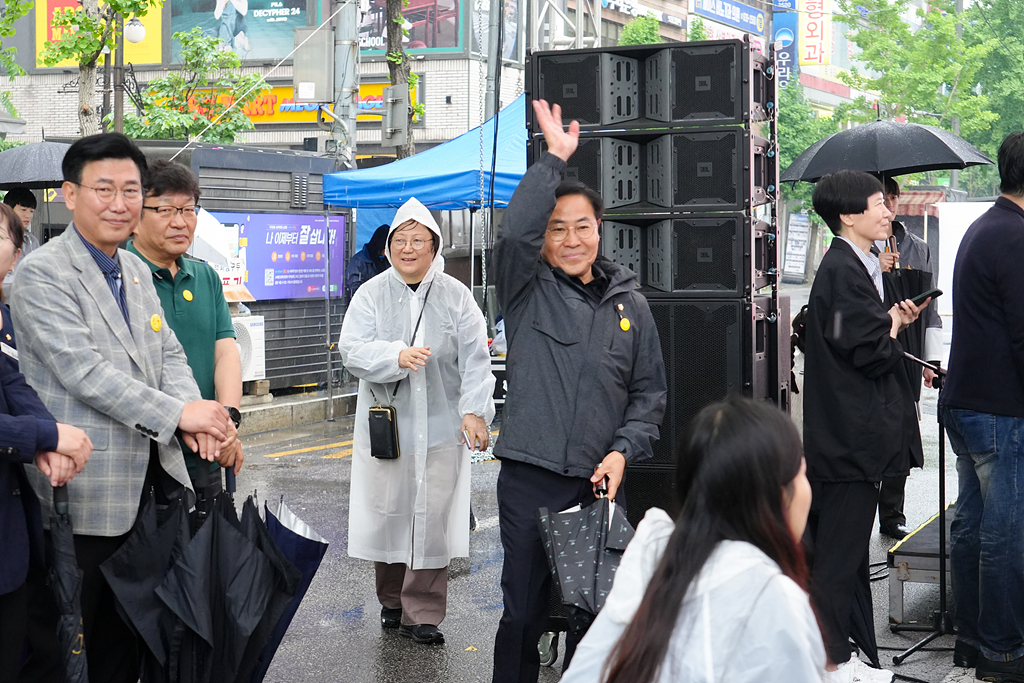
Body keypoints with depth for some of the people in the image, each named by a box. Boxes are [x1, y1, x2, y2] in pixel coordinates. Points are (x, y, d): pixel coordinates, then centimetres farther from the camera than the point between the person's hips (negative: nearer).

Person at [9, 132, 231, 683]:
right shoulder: (41, 274, -12)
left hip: (154, 475, 7)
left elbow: (167, 353, 13)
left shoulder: (136, 270, 15)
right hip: (91, 489, -7)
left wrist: (196, 416, -8)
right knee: (101, 636, 2)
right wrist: (177, 413, -18)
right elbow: (82, 370, -19)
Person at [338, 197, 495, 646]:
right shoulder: (371, 294, 4)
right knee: (387, 514, 6)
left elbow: (475, 360, -1)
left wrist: (475, 411, -13)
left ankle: (421, 613, 8)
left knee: (432, 518, -2)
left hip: (441, 427, -1)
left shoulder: (456, 297, 4)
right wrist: (398, 357, -23)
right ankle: (392, 601, 27)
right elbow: (352, 349, -7)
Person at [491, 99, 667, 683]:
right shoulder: (528, 290, 3)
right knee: (523, 615, 2)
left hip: (601, 483, 2)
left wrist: (623, 450, -3)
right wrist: (556, 160, -15)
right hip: (530, 480, -2)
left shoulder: (630, 305, 10)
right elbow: (515, 230, -18)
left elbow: (650, 392, 12)